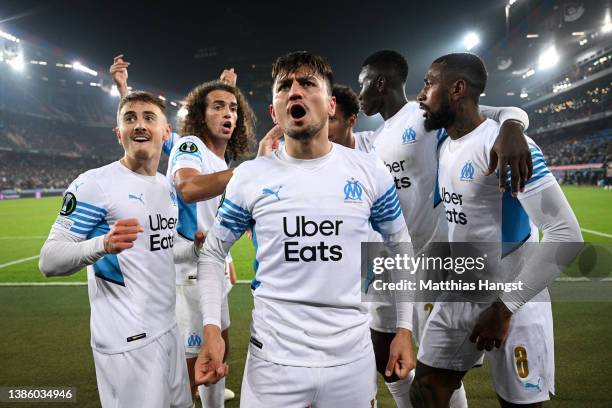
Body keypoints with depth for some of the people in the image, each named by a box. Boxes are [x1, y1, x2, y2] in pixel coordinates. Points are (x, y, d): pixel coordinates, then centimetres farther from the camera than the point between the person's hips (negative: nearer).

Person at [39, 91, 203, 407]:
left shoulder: (168, 187, 10)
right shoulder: (94, 184, -14)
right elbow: (49, 260, -17)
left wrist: (196, 249, 4)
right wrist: (103, 244, -35)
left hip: (168, 329, 8)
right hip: (127, 341, -8)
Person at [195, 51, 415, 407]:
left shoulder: (370, 173, -3)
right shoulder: (250, 177, -4)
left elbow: (400, 247, 9)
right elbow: (213, 254, 6)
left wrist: (405, 328, 6)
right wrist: (212, 328, -6)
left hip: (352, 356, 1)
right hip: (272, 358, 0)